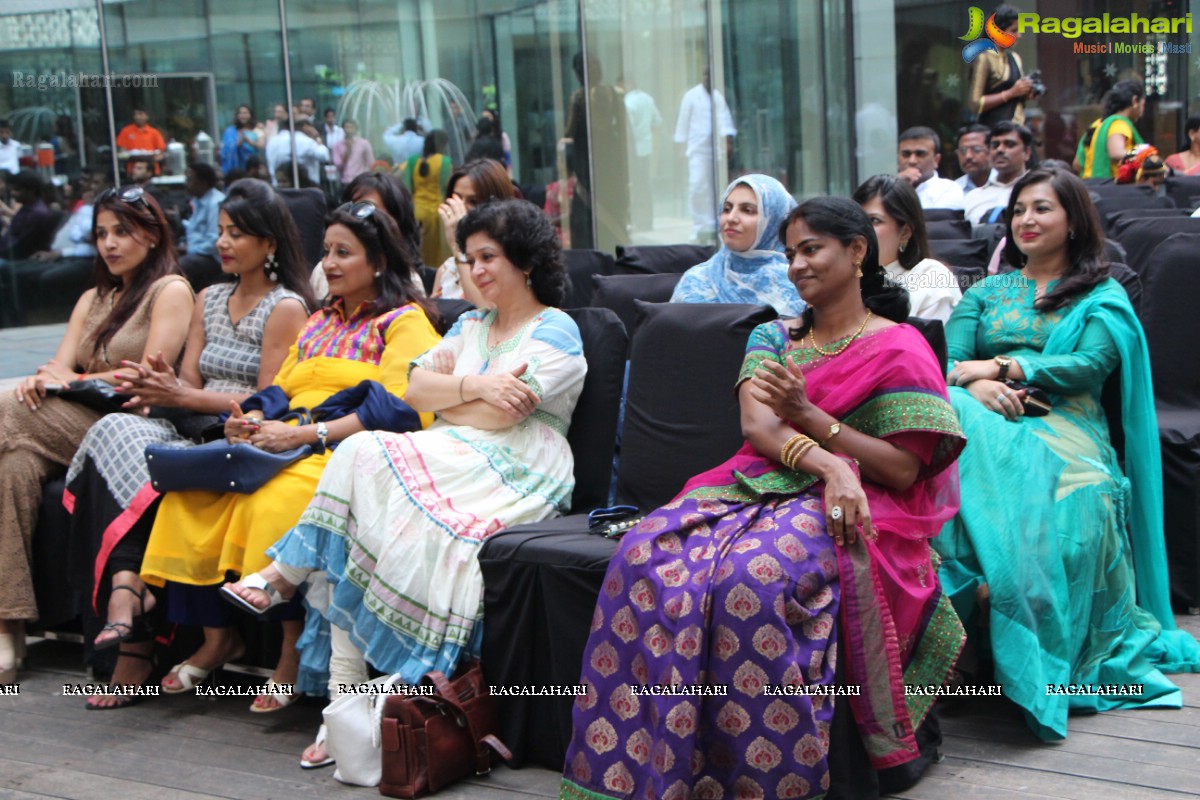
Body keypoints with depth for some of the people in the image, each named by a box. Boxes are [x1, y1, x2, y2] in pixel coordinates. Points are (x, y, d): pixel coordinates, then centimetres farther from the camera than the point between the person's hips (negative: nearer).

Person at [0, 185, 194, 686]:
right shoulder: (93, 299, 29)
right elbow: (61, 367, 15)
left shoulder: (171, 290, 5)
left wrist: (75, 380, -2)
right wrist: (43, 380, -9)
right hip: (77, 427, 7)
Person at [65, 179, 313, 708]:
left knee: (117, 447, -28)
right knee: (117, 431, -26)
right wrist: (152, 389, -8)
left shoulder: (286, 307, -1)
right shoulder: (208, 300, 24)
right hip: (193, 434, 6)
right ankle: (127, 589, -36)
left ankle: (123, 588, -26)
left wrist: (182, 397, -14)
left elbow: (269, 399, -9)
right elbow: (189, 380, 15)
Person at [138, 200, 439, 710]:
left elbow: (396, 409, -11)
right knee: (192, 489, -19)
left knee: (279, 498, -37)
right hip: (287, 445, 7)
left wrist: (305, 434, -19)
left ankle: (293, 654, -25)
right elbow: (279, 390, 24)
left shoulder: (405, 321, 4)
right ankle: (216, 637, -11)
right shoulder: (320, 322, 30)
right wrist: (247, 421, 0)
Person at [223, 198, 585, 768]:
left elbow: (498, 415, -10)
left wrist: (445, 399, 4)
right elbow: (415, 389, 11)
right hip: (452, 460, 6)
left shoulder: (554, 332, 3)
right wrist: (472, 386, -4)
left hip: (514, 475, -6)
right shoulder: (471, 326, 27)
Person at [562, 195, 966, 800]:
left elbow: (905, 471, -2)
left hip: (850, 508, -4)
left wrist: (807, 415, -9)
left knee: (753, 575, -38)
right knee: (649, 555, -27)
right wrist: (826, 464, -19)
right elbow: (757, 425, 2)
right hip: (761, 486, 5)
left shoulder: (900, 349, 8)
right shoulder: (773, 338, 23)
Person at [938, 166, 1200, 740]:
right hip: (987, 422, 2)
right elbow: (947, 362, 12)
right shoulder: (986, 292, 28)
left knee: (1058, 495, -38)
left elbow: (1092, 365, -2)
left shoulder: (1103, 296, 18)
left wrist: (1002, 366, -9)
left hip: (1063, 426, -2)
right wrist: (976, 386, -12)